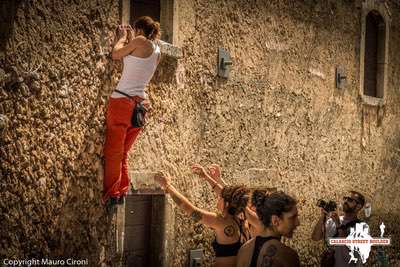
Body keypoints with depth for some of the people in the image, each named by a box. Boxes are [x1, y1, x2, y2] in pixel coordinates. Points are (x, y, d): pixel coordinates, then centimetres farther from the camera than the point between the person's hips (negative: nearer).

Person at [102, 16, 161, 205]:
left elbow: (116, 55, 1)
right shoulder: (157, 51, 13)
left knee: (113, 152, -1)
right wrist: (130, 41, 23)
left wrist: (123, 38, 16)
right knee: (123, 153, 14)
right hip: (140, 103, 7)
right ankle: (122, 193, 12)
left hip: (122, 101, -7)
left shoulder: (140, 41, -8)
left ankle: (111, 195, -1)